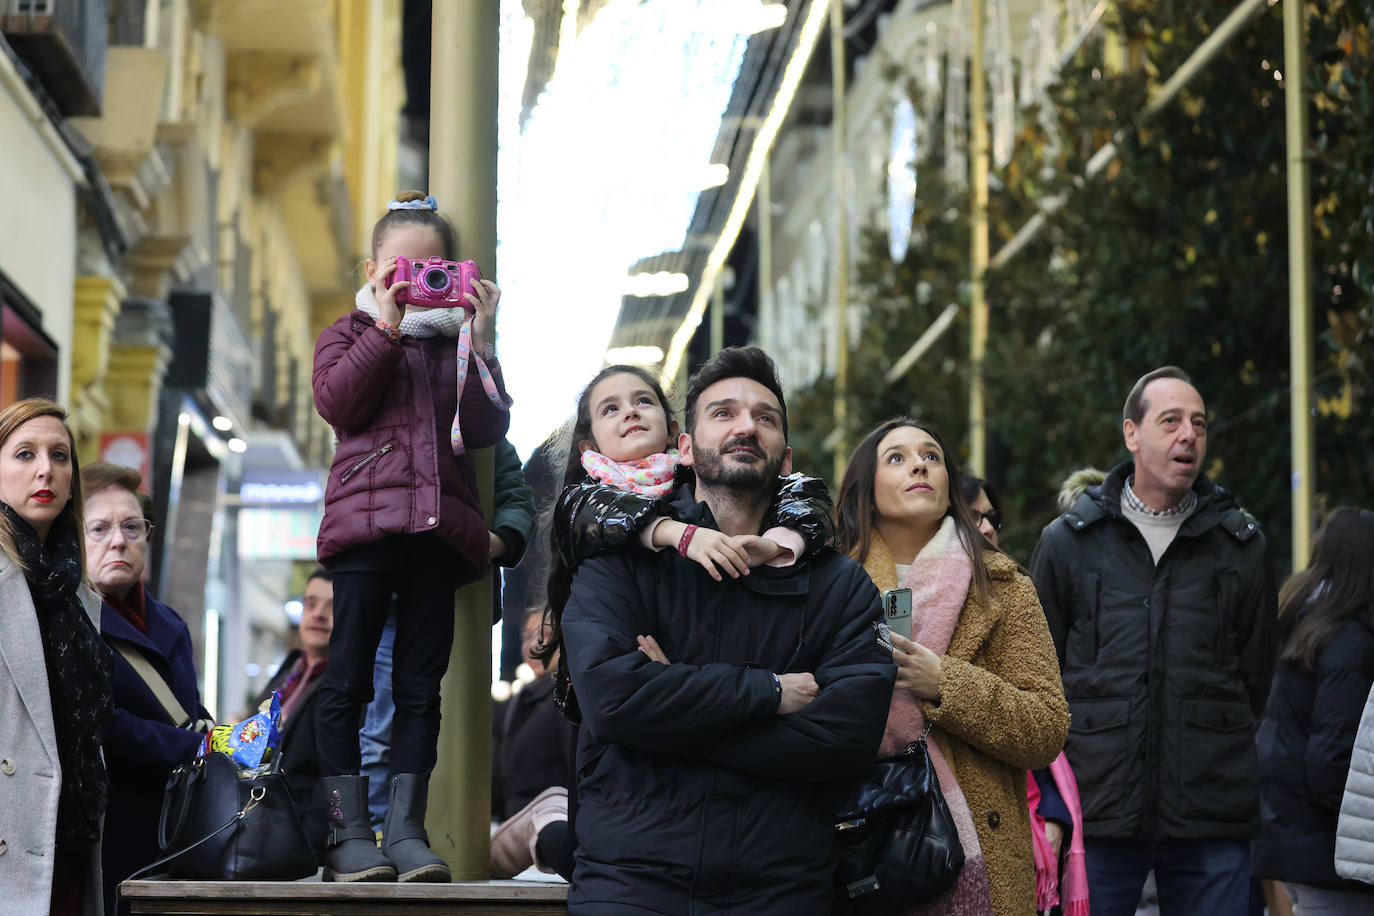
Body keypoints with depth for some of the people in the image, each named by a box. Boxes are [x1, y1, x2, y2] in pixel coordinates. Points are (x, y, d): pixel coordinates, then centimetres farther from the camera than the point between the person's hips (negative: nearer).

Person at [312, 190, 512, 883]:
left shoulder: (460, 340, 16)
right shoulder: (350, 332, 12)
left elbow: (486, 429, 3)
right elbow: (338, 402, -8)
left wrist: (479, 342, -4)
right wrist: (387, 324, -11)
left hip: (439, 532, 3)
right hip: (364, 523, -2)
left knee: (420, 687, 4)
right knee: (346, 683, -3)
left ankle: (405, 829, 7)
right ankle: (348, 833, 1)